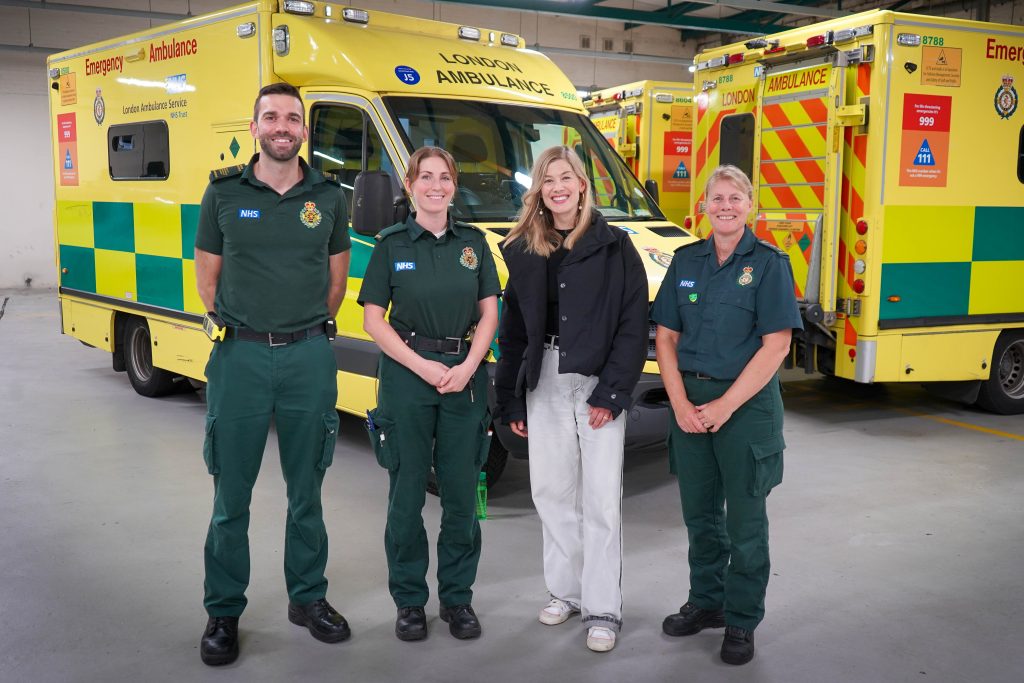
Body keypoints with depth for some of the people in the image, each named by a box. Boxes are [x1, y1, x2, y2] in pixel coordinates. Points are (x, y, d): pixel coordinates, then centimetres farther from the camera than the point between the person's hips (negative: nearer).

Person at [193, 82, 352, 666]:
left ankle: (309, 597, 27)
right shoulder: (224, 193, 2)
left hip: (309, 357, 1)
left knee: (306, 491, 12)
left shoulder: (329, 197, 5)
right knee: (231, 495, 5)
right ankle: (224, 612, 18)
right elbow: (208, 275, 8)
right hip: (239, 356, -1)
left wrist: (307, 329, 8)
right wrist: (241, 326, 4)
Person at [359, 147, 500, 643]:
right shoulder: (392, 244, 1)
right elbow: (373, 318, -2)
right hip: (407, 374, -2)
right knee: (407, 493, 4)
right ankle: (409, 600, 17)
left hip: (464, 376, 2)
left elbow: (489, 312, 7)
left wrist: (468, 366, -8)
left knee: (461, 493, 6)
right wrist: (423, 366, -12)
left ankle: (457, 597, 20)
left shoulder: (473, 242, 8)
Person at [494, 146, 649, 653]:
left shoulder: (613, 246, -3)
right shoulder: (523, 251, 9)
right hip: (543, 385, 4)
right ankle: (565, 590, 27)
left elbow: (634, 325, -6)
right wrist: (511, 401, 10)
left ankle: (602, 609, 9)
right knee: (551, 491, 11)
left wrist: (612, 392, -13)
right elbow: (513, 330, 12)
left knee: (601, 498, -1)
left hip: (596, 384, -4)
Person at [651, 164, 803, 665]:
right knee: (699, 510, 14)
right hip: (689, 401, 4)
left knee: (744, 518, 5)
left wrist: (726, 405, -15)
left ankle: (741, 622, 19)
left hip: (747, 403, -4)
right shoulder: (686, 261, 7)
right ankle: (705, 601, 32)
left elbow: (776, 346, -11)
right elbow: (665, 337, 5)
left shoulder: (768, 263, -6)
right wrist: (680, 402, -7)